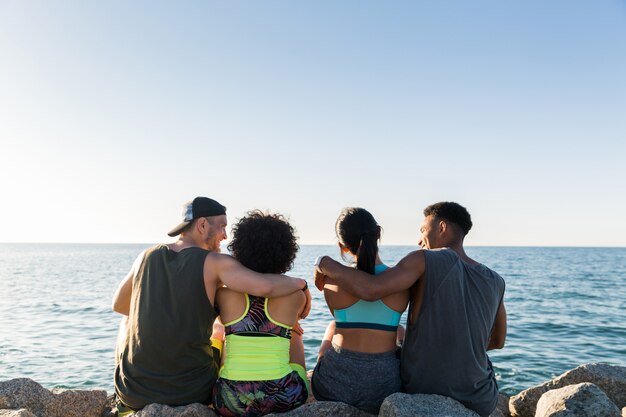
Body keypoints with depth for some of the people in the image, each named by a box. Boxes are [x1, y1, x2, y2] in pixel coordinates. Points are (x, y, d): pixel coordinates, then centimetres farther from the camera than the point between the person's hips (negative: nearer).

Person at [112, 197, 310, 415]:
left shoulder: (147, 256, 0)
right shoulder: (214, 262, -13)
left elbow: (119, 305, 14)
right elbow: (265, 286, -26)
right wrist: (301, 283, -7)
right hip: (190, 393, -3)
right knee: (221, 341, 29)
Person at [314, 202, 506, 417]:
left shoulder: (426, 260, -16)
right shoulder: (495, 282, -3)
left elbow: (370, 289, -30)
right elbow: (497, 341, 11)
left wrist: (325, 263, -15)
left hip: (420, 394, -3)